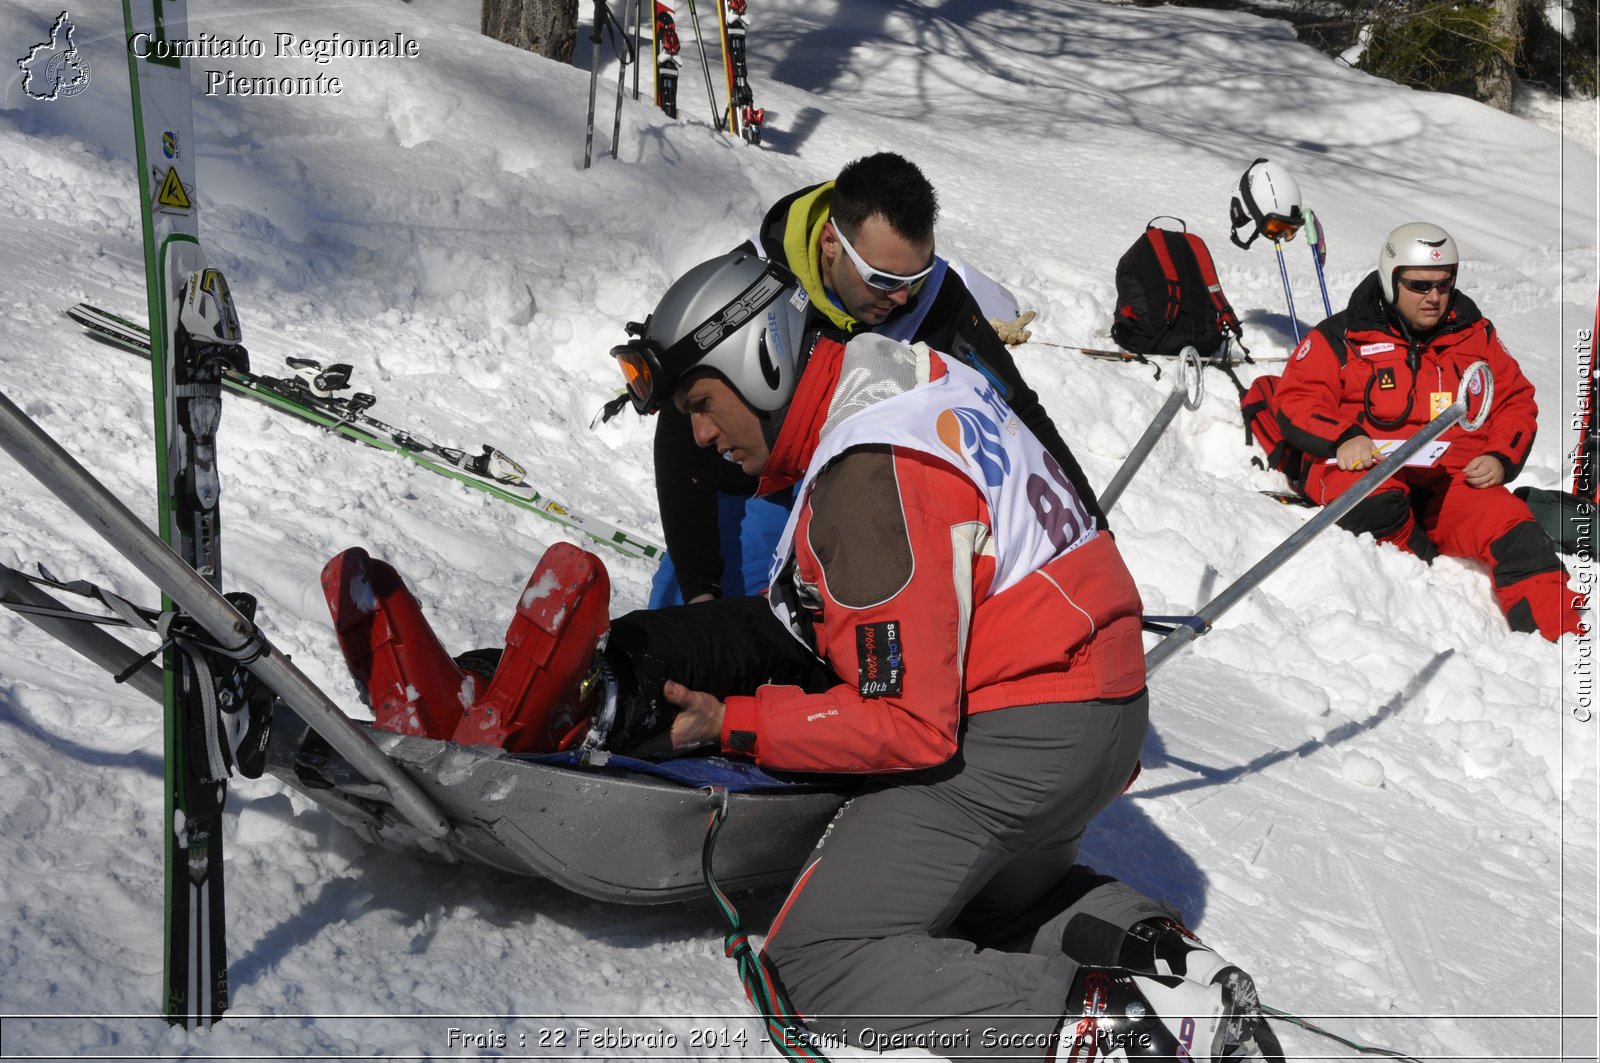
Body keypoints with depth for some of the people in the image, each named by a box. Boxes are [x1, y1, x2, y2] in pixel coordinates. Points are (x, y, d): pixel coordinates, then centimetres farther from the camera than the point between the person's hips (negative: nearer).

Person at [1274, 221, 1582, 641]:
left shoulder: (1475, 334, 17)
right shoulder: (1342, 338, 6)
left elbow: (1516, 402, 20)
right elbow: (1296, 399, 1)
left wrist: (1501, 459, -1)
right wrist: (1343, 437, -19)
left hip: (1456, 480, 3)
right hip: (1367, 469, -2)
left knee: (1517, 538, -27)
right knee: (1372, 503, -40)